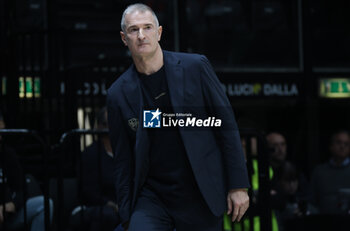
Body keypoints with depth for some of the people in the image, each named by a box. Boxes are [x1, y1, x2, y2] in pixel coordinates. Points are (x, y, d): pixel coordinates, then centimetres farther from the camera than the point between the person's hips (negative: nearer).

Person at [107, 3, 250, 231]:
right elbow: (123, 161, 7)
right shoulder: (119, 94, 3)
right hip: (151, 197, 1)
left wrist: (238, 186, -4)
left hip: (201, 196, -1)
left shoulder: (195, 67, -2)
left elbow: (227, 124, 0)